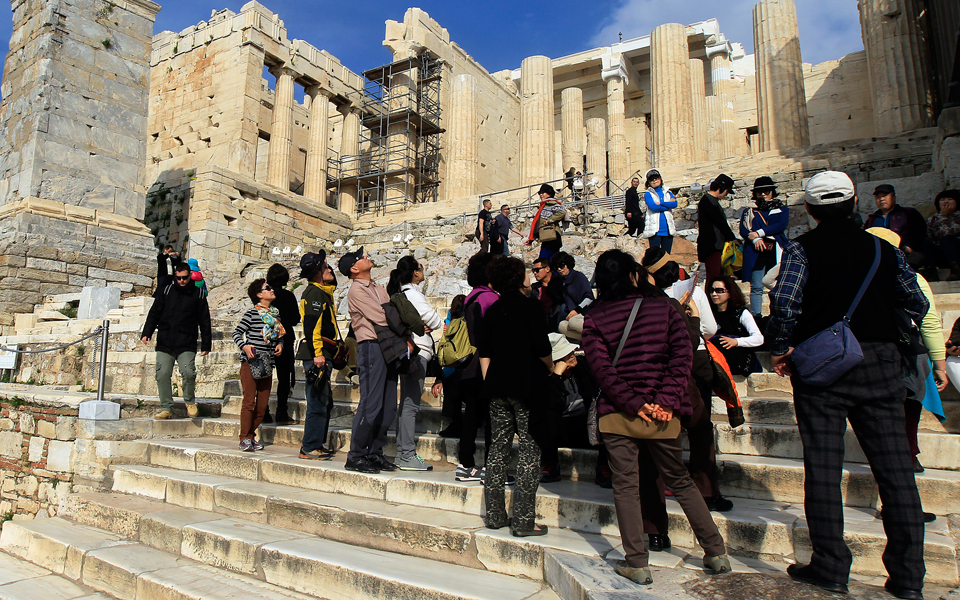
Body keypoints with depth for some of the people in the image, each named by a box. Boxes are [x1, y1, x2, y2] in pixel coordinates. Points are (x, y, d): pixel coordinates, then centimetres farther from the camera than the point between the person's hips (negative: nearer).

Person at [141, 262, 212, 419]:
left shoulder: (198, 294, 6)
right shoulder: (165, 292, 9)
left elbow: (204, 321, 8)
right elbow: (154, 314, 12)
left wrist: (206, 344, 5)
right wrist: (147, 333, -1)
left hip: (187, 345, -2)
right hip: (164, 343, 2)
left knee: (188, 372, -16)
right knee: (162, 375, 0)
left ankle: (190, 402, 8)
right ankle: (166, 408, 13)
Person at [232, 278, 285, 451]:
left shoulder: (276, 314, 12)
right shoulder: (251, 313, -5)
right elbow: (236, 333, -5)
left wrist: (280, 344, 3)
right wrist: (244, 346, -21)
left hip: (267, 365, 6)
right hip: (250, 364, -6)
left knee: (262, 405, 6)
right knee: (249, 402, -6)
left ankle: (251, 436, 18)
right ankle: (244, 439, 3)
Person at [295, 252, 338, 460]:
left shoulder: (324, 292, 18)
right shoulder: (313, 292, -11)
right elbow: (311, 324, -20)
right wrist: (317, 353, -24)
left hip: (324, 356, 10)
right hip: (316, 355, -10)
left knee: (325, 401, 15)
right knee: (318, 401, -6)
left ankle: (316, 443, 23)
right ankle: (310, 448, 1)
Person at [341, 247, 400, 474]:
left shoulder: (379, 289, 21)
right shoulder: (357, 290, -4)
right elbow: (381, 318, -13)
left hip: (389, 348, 8)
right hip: (371, 346, -8)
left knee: (388, 407, 8)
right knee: (371, 405, -7)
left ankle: (375, 453, 18)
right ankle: (355, 457, 3)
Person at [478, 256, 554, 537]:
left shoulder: (492, 311, 9)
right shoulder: (530, 306, -8)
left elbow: (483, 353, 9)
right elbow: (542, 349, -13)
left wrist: (488, 383, 15)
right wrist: (553, 369, 5)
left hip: (497, 387, 6)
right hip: (527, 387, -6)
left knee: (498, 447, 12)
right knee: (530, 449, 1)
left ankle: (495, 515, 19)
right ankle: (523, 520, 3)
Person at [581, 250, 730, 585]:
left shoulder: (594, 318, -2)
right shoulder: (663, 307, 1)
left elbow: (602, 368, -12)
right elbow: (682, 355, -7)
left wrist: (634, 404, -12)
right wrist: (665, 401, -11)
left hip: (617, 413, -1)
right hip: (662, 414, 2)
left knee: (626, 487, 9)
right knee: (680, 481, 18)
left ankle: (637, 564, 13)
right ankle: (716, 553, 26)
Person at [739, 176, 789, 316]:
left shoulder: (782, 209, 16)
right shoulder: (749, 212, 18)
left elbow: (782, 225, -2)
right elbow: (743, 230, 4)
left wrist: (759, 233, -10)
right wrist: (755, 240, -14)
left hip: (776, 251, 0)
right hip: (756, 253, 0)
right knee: (756, 288, -5)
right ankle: (755, 317, -2)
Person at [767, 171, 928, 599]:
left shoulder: (801, 249, -4)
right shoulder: (882, 249, 9)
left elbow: (784, 303, -18)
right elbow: (917, 304, 13)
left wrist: (780, 349, -6)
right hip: (881, 364, 4)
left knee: (822, 467, 3)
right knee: (895, 467, 9)